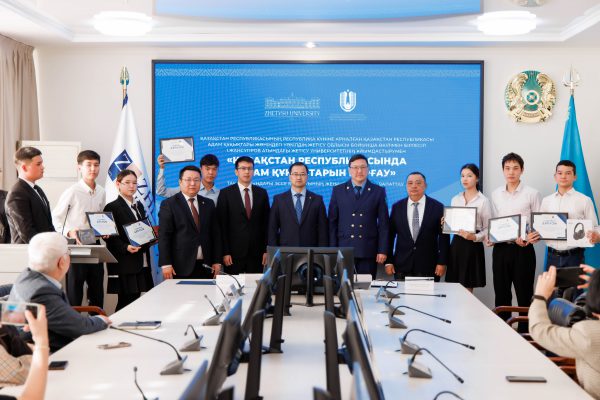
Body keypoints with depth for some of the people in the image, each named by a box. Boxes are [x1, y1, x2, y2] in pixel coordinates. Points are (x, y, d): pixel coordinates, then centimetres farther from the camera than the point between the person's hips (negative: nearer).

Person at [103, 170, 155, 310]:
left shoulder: (139, 206, 18)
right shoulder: (112, 208, -5)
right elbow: (111, 238, -10)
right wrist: (126, 247, -25)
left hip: (142, 262, 7)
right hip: (125, 264, -7)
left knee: (135, 299, 6)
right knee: (127, 302, -5)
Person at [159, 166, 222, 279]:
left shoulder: (208, 204, 14)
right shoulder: (168, 204, 1)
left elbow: (215, 234, 14)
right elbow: (164, 236, -4)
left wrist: (216, 261, 7)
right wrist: (166, 264, -11)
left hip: (205, 267, 4)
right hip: (181, 266, -3)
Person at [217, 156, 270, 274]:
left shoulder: (262, 193, 9)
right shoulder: (225, 193, 1)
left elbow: (266, 223, 9)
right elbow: (222, 225, -2)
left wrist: (266, 250, 3)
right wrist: (225, 252, -8)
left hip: (257, 253, 2)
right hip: (234, 252, -2)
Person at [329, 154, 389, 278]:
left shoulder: (378, 191, 6)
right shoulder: (338, 191, 7)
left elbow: (383, 223, 5)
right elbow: (332, 222, 6)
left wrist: (383, 250, -2)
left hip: (368, 251, 0)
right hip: (344, 249, 0)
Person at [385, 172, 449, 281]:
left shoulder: (437, 207, 1)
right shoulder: (397, 207, 6)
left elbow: (444, 237, 2)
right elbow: (390, 235, 7)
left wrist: (442, 262, -3)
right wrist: (388, 261, 2)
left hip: (428, 266, -1)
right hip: (402, 265, 1)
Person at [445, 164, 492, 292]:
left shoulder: (484, 201, -5)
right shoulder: (455, 200, 11)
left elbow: (488, 228, -5)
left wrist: (475, 237, -23)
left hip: (473, 246, -5)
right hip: (456, 245, 5)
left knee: (467, 290, 1)